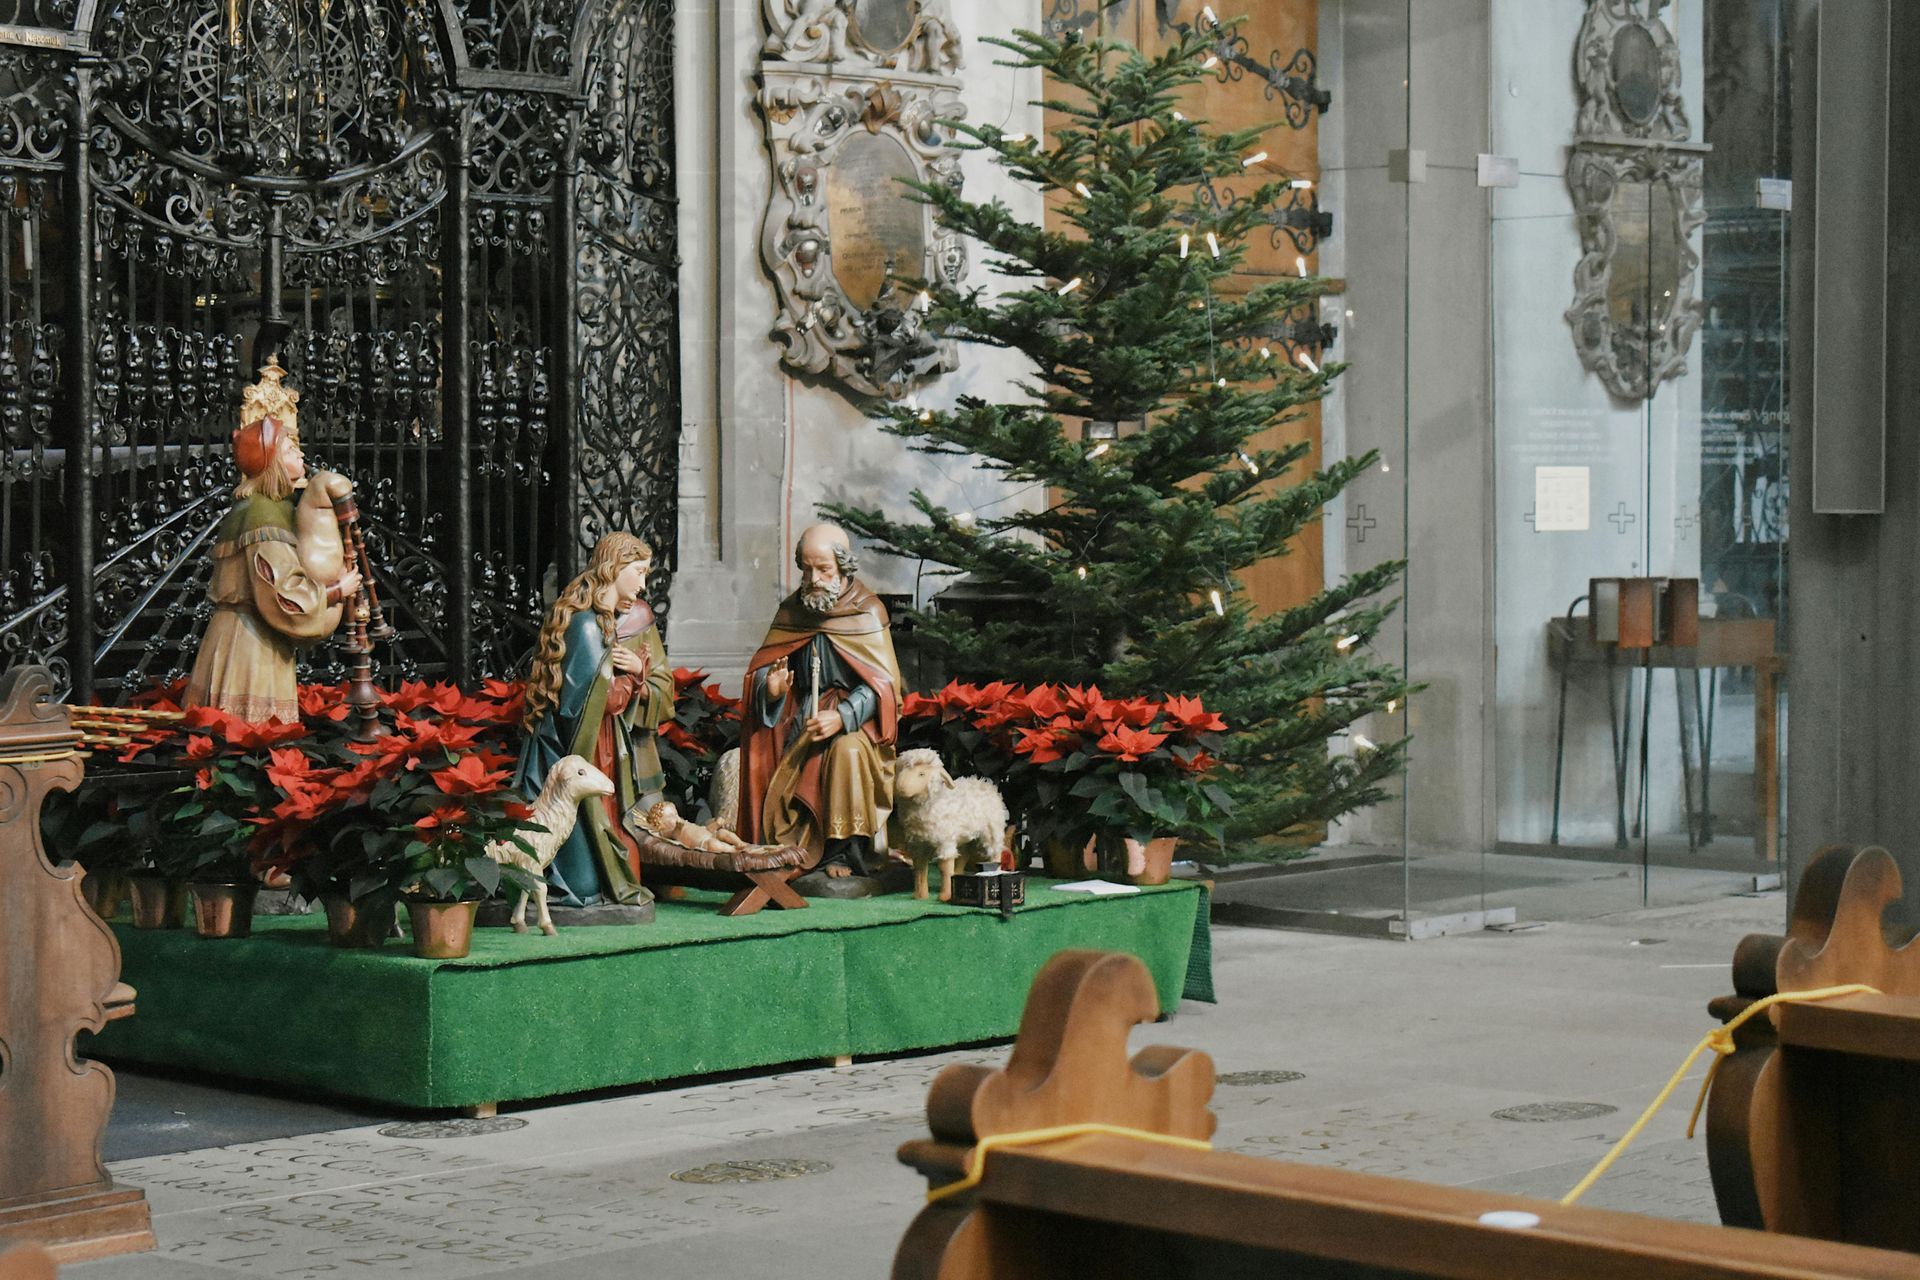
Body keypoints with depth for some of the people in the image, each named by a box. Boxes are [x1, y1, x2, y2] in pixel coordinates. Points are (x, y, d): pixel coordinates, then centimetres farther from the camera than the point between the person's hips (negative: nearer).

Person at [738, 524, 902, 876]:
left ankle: (843, 851, -29)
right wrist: (770, 688, -15)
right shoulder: (792, 610, 8)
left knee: (847, 750, -36)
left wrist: (842, 717, -29)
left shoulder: (866, 613, -5)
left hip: (855, 719, -4)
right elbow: (762, 668, 11)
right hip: (800, 721, 4)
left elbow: (882, 685, -13)